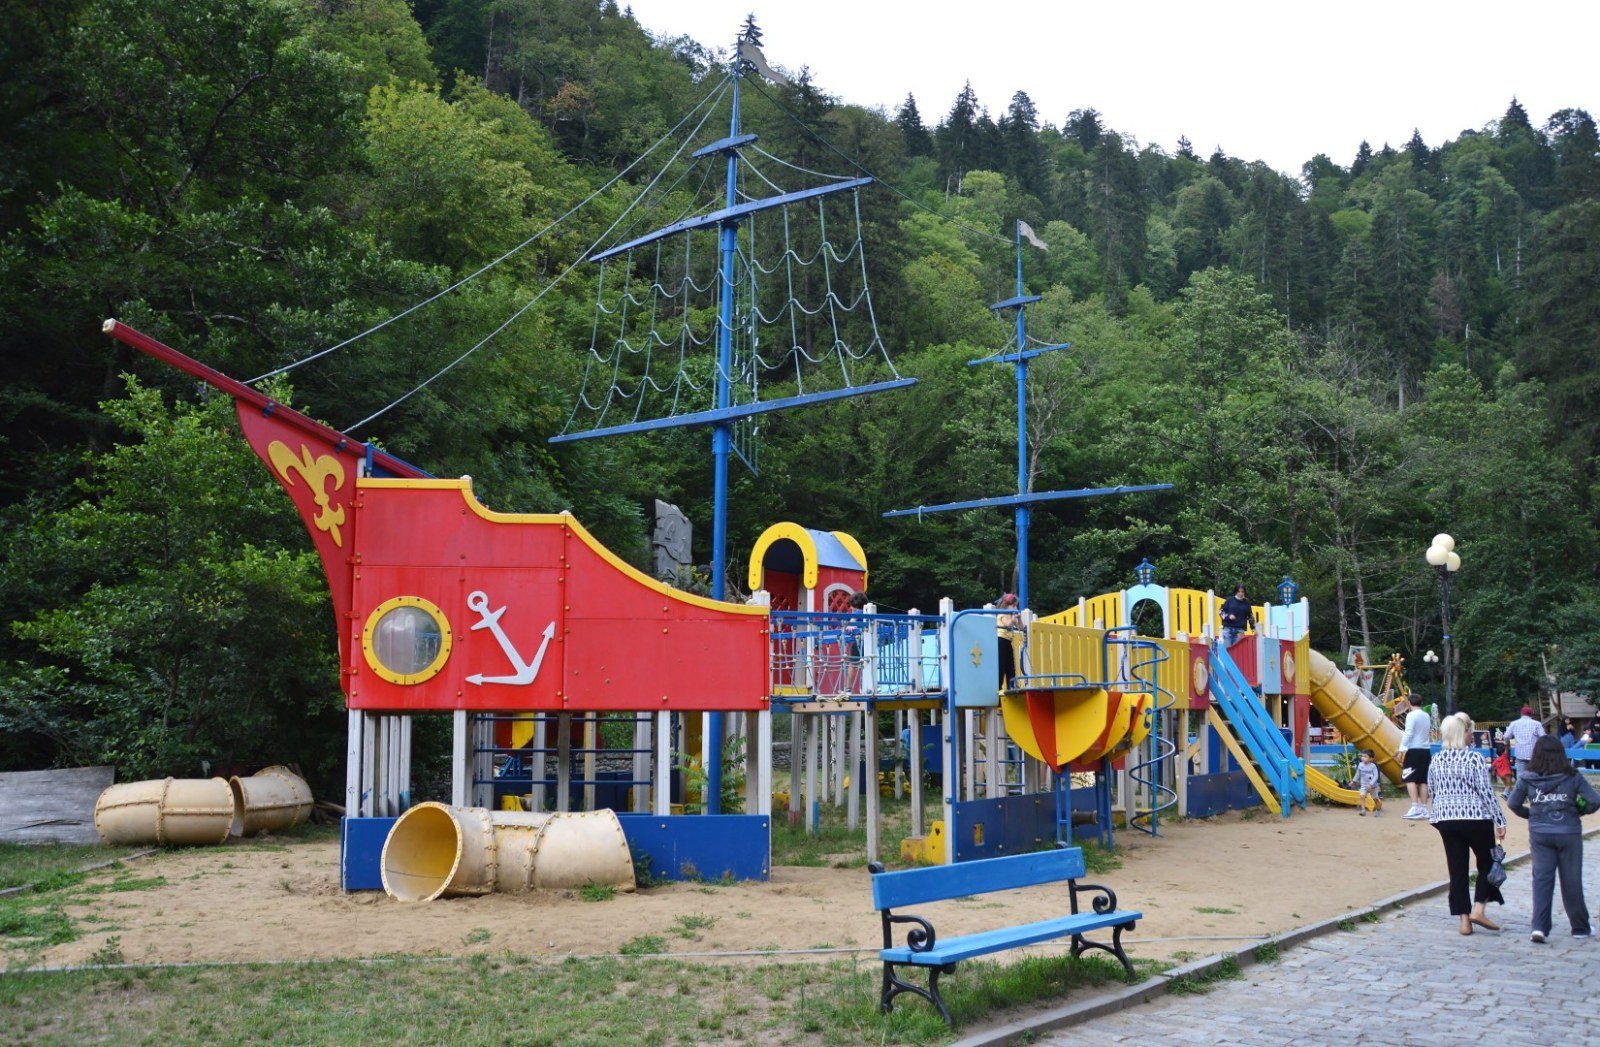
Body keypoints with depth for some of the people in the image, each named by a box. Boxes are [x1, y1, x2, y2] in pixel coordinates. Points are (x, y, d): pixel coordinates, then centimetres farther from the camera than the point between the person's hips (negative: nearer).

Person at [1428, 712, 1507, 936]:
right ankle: (1478, 909, 2)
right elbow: (1486, 791, -11)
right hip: (1476, 818, -4)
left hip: (1445, 820, 4)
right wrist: (1500, 821, -6)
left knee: (1457, 869, 8)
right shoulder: (1474, 758, -10)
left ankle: (1464, 919, 7)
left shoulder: (1436, 761, 5)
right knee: (1488, 863, 14)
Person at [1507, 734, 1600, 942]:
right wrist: (1579, 811, 8)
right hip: (1569, 834, -1)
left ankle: (1539, 927, -8)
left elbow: (1512, 803, 1)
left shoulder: (1527, 779, -4)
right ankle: (1580, 927, 25)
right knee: (1571, 881, 11)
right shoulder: (1573, 777, -7)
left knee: (1542, 879, 4)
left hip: (1540, 834, 1)